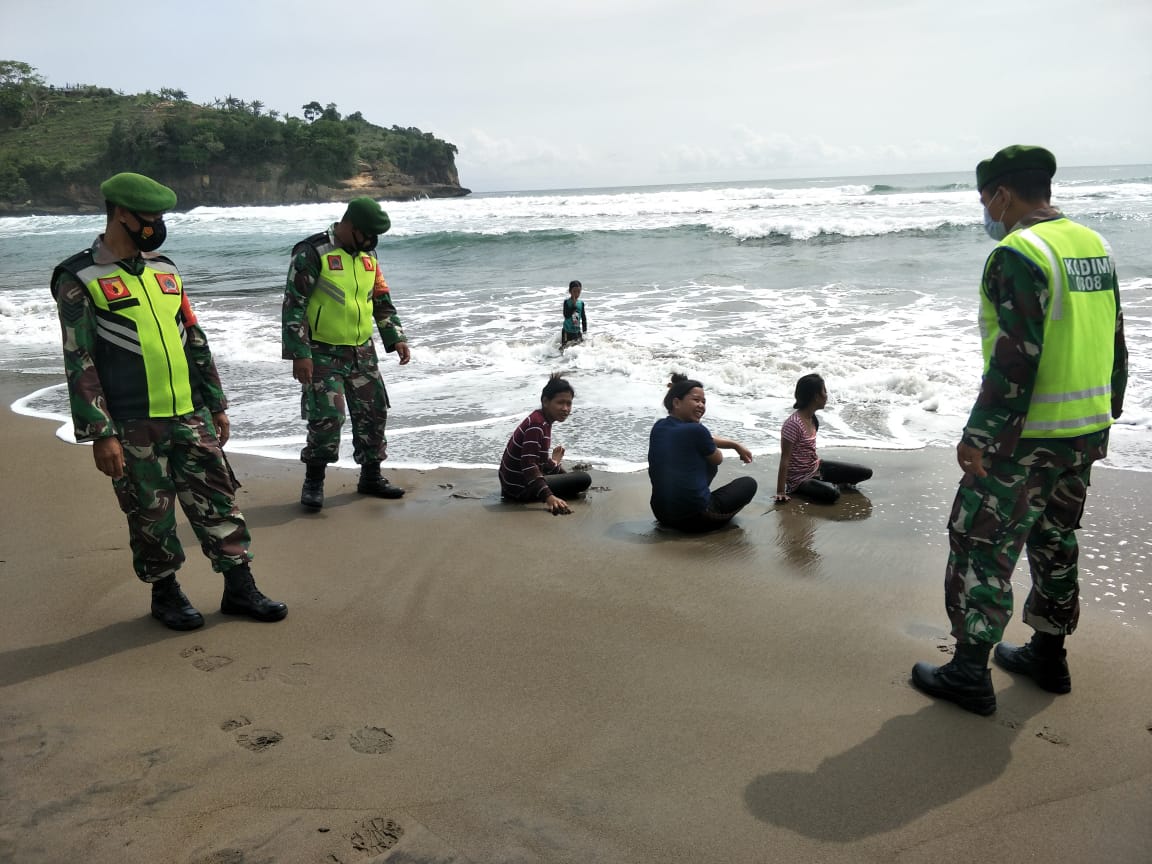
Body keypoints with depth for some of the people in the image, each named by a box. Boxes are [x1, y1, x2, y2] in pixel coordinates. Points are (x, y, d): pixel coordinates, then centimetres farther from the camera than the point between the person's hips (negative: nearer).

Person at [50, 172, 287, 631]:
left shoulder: (163, 269, 11)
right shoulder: (80, 279, -7)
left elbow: (194, 341, 15)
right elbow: (79, 364, -10)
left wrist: (216, 404, 15)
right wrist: (100, 434, -14)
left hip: (190, 416, 5)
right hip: (133, 427, -5)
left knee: (217, 499, 7)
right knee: (152, 516, 6)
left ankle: (239, 588, 17)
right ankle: (165, 594, 25)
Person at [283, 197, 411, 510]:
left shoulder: (367, 256, 9)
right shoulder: (312, 253, -13)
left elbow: (383, 301, 17)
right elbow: (293, 305, -15)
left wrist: (396, 338, 6)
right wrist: (299, 354, -19)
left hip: (362, 352, 7)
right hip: (323, 353, -6)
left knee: (374, 413, 8)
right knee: (326, 417, -12)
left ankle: (371, 477, 23)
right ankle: (313, 482, 7)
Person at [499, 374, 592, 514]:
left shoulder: (543, 421, 6)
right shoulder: (537, 425, -24)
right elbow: (529, 465, -34)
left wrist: (552, 463, 35)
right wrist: (549, 497, -43)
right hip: (520, 489, -11)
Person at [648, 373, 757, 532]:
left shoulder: (659, 428, 4)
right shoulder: (695, 430, -18)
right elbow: (718, 459, 4)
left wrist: (736, 445, 26)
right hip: (694, 518, -7)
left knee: (707, 463, 29)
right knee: (749, 483, 17)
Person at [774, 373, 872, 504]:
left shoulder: (812, 419, 3)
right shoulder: (793, 424, -24)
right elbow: (785, 459, -24)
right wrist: (780, 492, -25)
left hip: (816, 467, 8)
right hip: (800, 479, -8)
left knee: (866, 473, 1)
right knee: (832, 494, -36)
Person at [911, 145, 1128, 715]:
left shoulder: (1018, 254, -17)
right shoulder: (1095, 246, 10)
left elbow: (1016, 358, -23)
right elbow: (1115, 344, 15)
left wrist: (981, 436, -19)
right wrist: (1102, 417, 23)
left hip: (1028, 434, -9)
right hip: (1086, 432, 9)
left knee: (981, 546, 1)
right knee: (1054, 539, 20)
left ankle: (969, 674, 8)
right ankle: (1048, 656, 32)